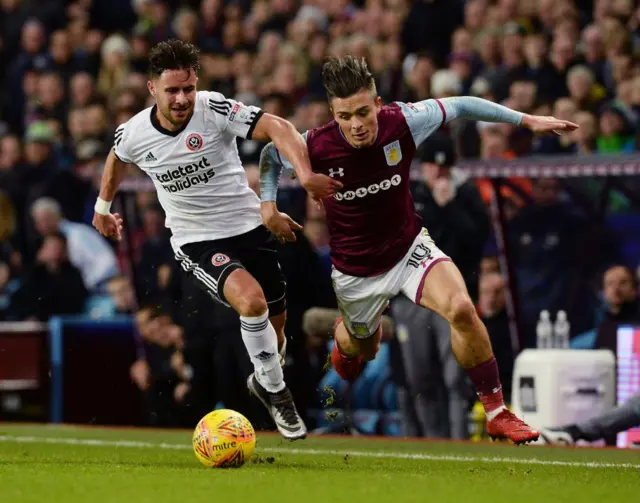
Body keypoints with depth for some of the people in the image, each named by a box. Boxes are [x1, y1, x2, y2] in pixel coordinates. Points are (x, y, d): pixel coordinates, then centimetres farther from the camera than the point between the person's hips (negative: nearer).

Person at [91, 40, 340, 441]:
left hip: (250, 227, 1)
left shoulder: (214, 109, -18)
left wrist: (306, 174, -43)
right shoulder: (134, 134, -9)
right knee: (252, 301, -28)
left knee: (274, 325, 10)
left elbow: (276, 127, -28)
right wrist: (103, 207, 29)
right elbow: (117, 159, 16)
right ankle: (276, 392, -7)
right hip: (197, 242, -1)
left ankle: (264, 380, 44)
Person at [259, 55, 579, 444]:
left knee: (461, 309, -27)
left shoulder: (402, 123, -23)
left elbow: (458, 106, -6)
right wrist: (269, 206, -13)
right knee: (364, 351, 21)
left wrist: (526, 120, -4)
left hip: (409, 247, 0)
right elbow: (271, 154, -1)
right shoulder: (315, 146, -24)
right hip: (356, 271, 0)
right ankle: (344, 336, 64)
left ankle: (497, 413, -12)